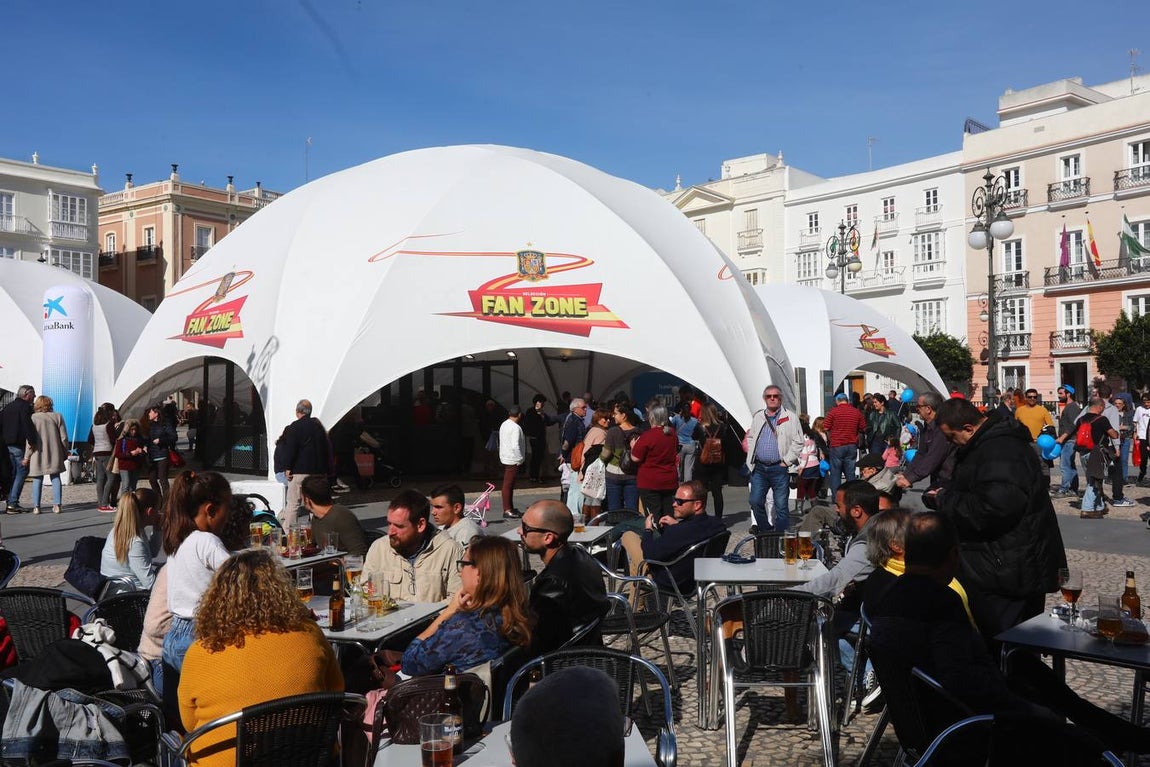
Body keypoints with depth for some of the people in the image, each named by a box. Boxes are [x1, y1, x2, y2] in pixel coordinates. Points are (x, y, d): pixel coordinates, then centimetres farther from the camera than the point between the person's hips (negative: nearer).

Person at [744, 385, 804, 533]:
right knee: (755, 502, 3)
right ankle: (765, 531, 20)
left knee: (781, 506, -1)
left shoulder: (790, 418, -1)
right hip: (759, 468, 4)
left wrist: (786, 461, -7)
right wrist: (752, 457, 9)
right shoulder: (757, 417, 14)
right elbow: (750, 438, 22)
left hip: (780, 469, -4)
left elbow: (798, 442, -3)